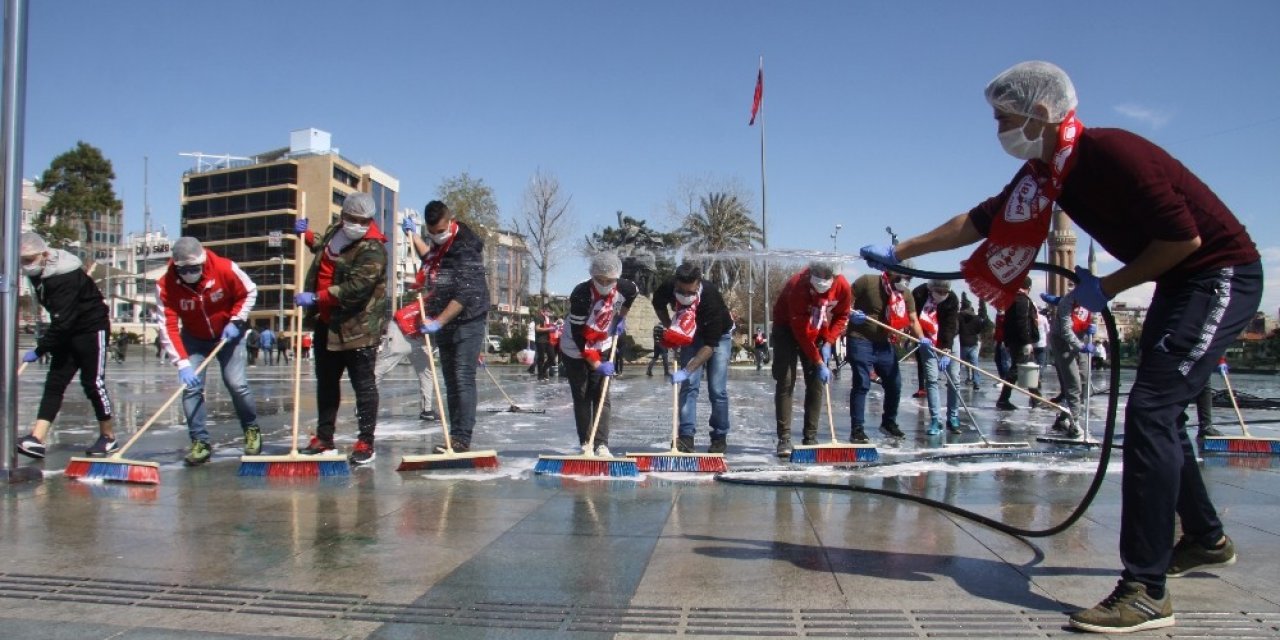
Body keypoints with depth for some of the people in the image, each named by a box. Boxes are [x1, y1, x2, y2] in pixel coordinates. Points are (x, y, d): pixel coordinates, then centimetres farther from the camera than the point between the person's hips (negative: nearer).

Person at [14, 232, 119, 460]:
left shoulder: (66, 277, -27)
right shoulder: (38, 273, 1)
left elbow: (62, 321, -28)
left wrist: (39, 350, -24)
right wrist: (47, 341, 14)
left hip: (92, 329, -9)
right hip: (67, 332, 9)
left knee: (93, 382, -5)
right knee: (54, 383, -1)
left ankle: (109, 437, 8)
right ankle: (37, 439, -8)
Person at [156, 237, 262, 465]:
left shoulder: (225, 269, -26)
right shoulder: (166, 285, -23)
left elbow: (249, 292, -8)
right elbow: (168, 328, -24)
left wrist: (236, 321, -17)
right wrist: (182, 364, -32)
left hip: (228, 334, -1)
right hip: (194, 339, 1)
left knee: (237, 384, -8)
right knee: (191, 386, -11)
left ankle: (251, 429, 15)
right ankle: (200, 442, -1)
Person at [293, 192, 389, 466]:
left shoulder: (373, 249, -19)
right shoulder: (335, 230, 8)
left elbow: (355, 287, -29)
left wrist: (316, 298, -27)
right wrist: (306, 236, 27)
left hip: (358, 328, -9)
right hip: (326, 324, 9)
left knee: (363, 384, -2)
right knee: (326, 382, 16)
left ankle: (366, 444, 6)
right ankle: (323, 438, 28)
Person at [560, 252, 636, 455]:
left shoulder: (623, 288, -19)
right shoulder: (581, 294, -32)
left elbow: (635, 291, 10)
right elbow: (578, 335, -29)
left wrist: (621, 318, 5)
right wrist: (596, 364, -28)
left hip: (602, 348, 3)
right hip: (575, 350, -3)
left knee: (601, 396, -3)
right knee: (581, 398, 1)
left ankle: (601, 444, -3)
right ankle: (585, 443, 10)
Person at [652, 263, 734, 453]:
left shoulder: (711, 297, -39)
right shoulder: (667, 288, -27)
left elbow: (710, 345, -37)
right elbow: (658, 305, 2)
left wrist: (686, 371, -42)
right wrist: (670, 329, -8)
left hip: (719, 335, -3)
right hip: (691, 335, 3)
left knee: (717, 389, -7)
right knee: (688, 385, -8)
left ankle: (720, 437, 9)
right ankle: (686, 436, -7)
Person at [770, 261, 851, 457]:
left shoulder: (842, 286, -22)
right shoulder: (797, 287, -35)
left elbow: (842, 316, -3)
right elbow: (801, 331, -31)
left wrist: (828, 342, -16)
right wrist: (818, 363, -29)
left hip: (818, 333, 4)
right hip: (788, 329, -4)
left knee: (816, 383, 0)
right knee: (785, 382, -12)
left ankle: (811, 438, 6)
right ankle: (784, 439, -12)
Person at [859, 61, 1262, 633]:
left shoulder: (1108, 153, -25)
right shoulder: (1043, 175, 2)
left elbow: (1185, 237, -24)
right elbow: (978, 222, 11)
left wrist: (1107, 288, -15)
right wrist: (899, 253, 15)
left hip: (1221, 274, -9)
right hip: (1180, 281, 9)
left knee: (1149, 410, -18)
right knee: (1157, 410, 17)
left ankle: (1146, 592, -16)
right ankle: (1206, 540, 37)